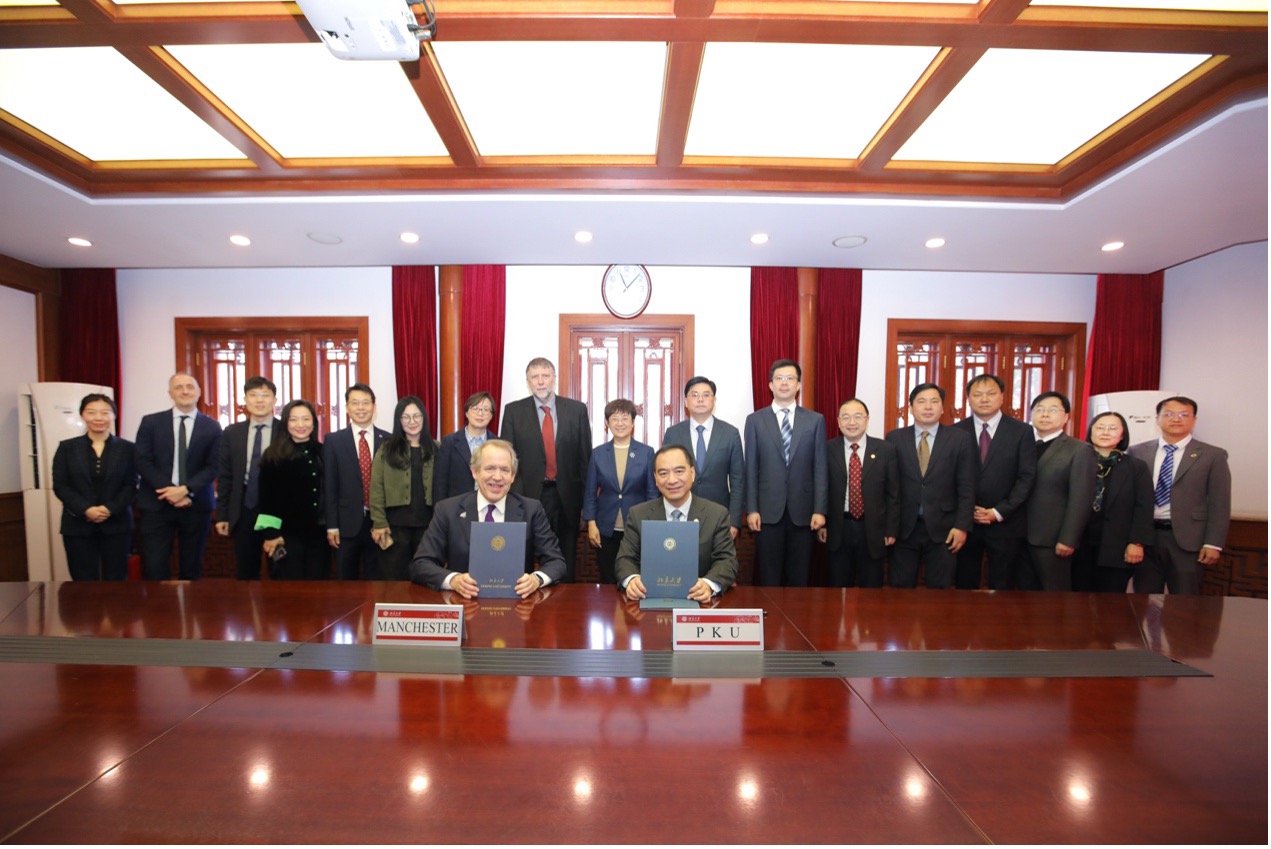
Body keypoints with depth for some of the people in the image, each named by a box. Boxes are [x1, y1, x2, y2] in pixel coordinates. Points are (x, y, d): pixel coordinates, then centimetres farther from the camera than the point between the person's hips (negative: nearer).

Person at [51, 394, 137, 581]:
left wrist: (110, 509, -16)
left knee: (115, 582, 5)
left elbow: (131, 485, 0)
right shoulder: (67, 447, 5)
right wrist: (85, 510, -15)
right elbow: (60, 486, -1)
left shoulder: (126, 448, 4)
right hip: (78, 526, 1)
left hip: (116, 525, 0)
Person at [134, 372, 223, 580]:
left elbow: (213, 466, -1)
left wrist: (186, 490, -15)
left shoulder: (212, 426, 5)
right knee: (154, 569, -3)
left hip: (196, 505, 1)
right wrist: (170, 491, -12)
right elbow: (142, 462, -2)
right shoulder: (150, 422, 5)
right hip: (157, 503, 0)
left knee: (192, 568, 9)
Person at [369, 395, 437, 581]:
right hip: (396, 522, -1)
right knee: (394, 578, 7)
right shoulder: (387, 449, 3)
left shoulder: (436, 449, 6)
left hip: (427, 521, 1)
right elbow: (376, 488, 0)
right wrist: (379, 523, -6)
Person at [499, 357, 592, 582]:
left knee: (566, 565, 11)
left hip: (566, 496, 0)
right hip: (529, 496, 0)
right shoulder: (513, 411, 2)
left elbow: (585, 455, 3)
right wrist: (515, 495, -7)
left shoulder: (577, 409, 2)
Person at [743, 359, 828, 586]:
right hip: (768, 510, -1)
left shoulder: (816, 420, 6)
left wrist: (819, 510, -4)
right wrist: (751, 509, -4)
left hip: (803, 510, 1)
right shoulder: (755, 420, 4)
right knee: (768, 578, 7)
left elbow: (820, 468, 3)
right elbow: (751, 469, 1)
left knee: (799, 578, 10)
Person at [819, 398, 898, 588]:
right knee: (838, 589, 13)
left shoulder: (886, 450, -2)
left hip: (873, 530, 0)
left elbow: (893, 494, 1)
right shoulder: (827, 450, -3)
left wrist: (891, 529, -1)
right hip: (837, 529, 0)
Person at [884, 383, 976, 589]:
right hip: (903, 528, 0)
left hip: (943, 529, 0)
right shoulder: (894, 438, 2)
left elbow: (966, 487, 1)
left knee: (940, 591, 10)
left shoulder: (960, 439, 2)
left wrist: (962, 526, -6)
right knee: (900, 590, 8)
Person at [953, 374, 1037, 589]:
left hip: (1005, 523, 0)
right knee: (964, 587, 10)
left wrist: (999, 512, -10)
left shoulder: (1022, 431, 1)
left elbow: (1027, 477, -3)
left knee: (1002, 589, 9)